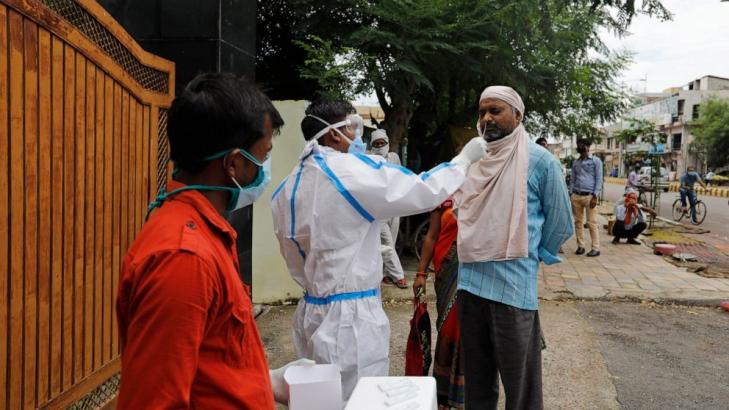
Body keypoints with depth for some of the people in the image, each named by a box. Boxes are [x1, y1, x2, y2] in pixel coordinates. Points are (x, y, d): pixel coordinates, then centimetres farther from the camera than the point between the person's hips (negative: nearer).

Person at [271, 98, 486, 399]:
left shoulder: (287, 189, 6)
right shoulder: (352, 170, -15)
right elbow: (424, 192, -9)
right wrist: (464, 159, 6)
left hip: (311, 311, 8)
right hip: (351, 316, -7)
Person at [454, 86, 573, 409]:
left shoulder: (540, 161, -6)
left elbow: (560, 225, 1)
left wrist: (529, 257, 9)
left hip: (514, 288, -5)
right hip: (469, 283, 5)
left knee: (519, 383, 7)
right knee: (476, 379, 18)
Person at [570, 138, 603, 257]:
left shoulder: (596, 161, 2)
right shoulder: (575, 162, 16)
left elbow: (599, 180, -3)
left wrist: (595, 196, -12)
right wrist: (571, 195, 8)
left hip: (589, 196, -5)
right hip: (576, 196, 5)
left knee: (592, 223, -6)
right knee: (578, 222, 6)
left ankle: (595, 248, -2)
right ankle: (580, 246, 13)